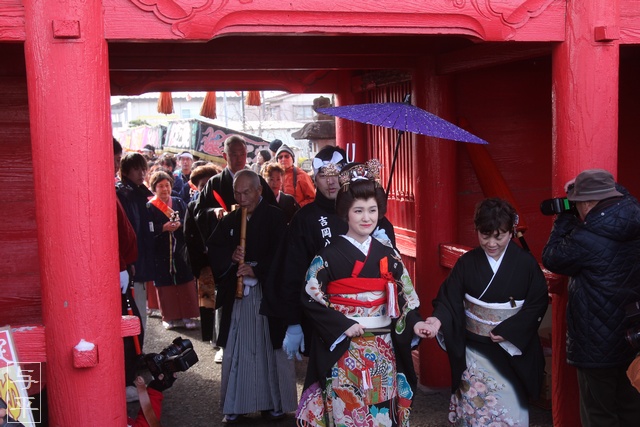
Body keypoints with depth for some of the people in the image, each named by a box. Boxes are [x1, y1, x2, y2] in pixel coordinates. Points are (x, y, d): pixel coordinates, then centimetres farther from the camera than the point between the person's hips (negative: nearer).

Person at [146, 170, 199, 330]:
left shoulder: (179, 202, 8)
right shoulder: (150, 207, -1)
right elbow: (148, 230, -8)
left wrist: (179, 224, -15)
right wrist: (164, 228, -20)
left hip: (180, 249, 3)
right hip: (160, 252, -2)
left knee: (185, 282, 2)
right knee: (165, 284, 1)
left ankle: (187, 315, 10)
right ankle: (169, 316, 13)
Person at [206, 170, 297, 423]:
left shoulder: (275, 217, -1)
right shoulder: (229, 220, 12)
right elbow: (213, 249, 10)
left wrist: (256, 269, -16)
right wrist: (230, 256, -9)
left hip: (269, 291, -4)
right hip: (236, 294, 4)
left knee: (271, 347, 1)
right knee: (236, 350, 5)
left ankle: (274, 403, 11)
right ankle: (235, 405, 14)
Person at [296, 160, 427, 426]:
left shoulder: (387, 254, 5)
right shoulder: (330, 255, -7)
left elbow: (404, 296, 9)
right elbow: (310, 298, -9)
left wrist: (414, 323, -8)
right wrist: (343, 326, -16)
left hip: (383, 350, 4)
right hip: (343, 350, -4)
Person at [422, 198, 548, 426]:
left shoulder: (526, 263, -5)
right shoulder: (467, 262, -3)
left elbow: (538, 303, -6)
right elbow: (449, 298, -8)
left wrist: (508, 331, -15)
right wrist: (439, 319, -29)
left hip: (512, 350, 0)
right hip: (474, 349, 1)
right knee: (475, 408, 5)